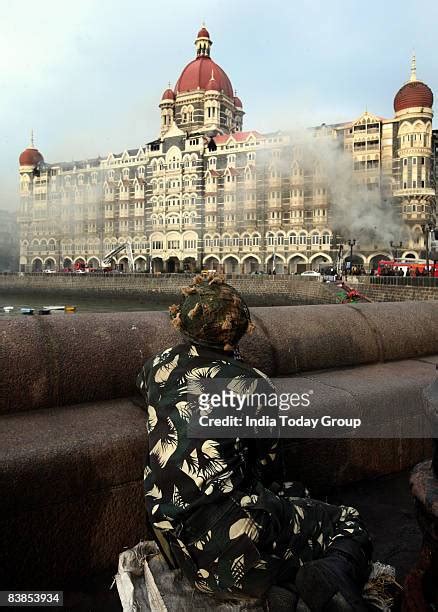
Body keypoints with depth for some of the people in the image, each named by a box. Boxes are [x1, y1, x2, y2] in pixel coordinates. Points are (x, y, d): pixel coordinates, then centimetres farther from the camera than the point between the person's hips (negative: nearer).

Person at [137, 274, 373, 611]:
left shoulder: (158, 366, 5)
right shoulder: (253, 385, -6)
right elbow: (265, 466, 8)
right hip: (233, 534, -5)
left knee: (295, 493, 27)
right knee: (348, 522, 12)